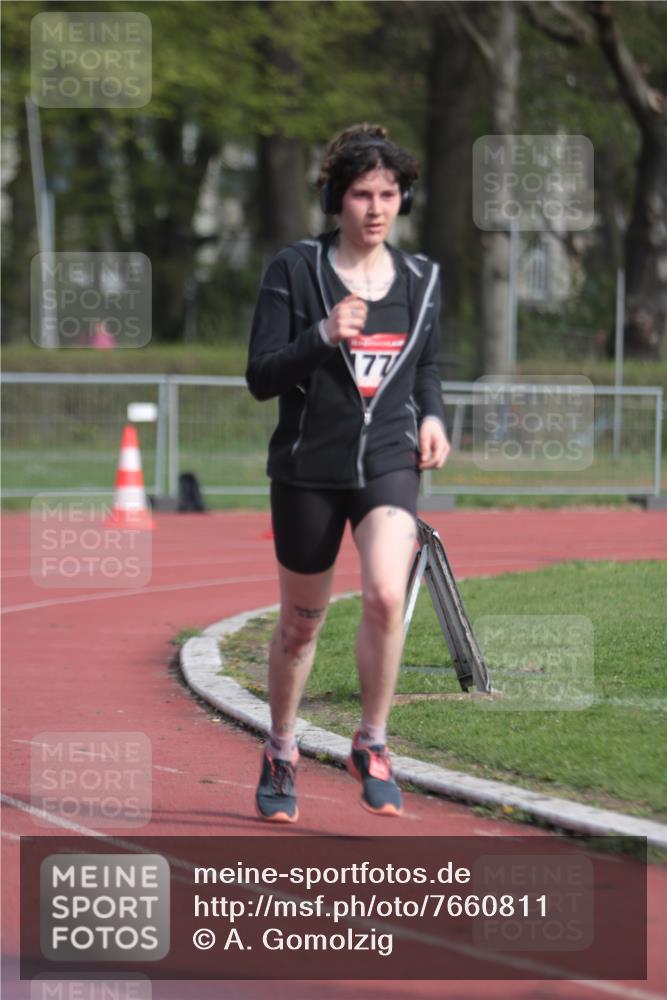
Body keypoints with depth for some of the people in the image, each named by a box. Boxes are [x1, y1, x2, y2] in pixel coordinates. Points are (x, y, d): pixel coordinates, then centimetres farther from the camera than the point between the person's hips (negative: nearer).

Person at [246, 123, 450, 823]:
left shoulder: (421, 279, 7)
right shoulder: (294, 270, -4)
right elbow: (260, 378, -7)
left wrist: (431, 416, 2)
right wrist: (323, 336, -22)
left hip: (389, 463, 1)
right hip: (309, 467, -1)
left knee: (386, 595, -23)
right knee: (300, 624, 10)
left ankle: (372, 746, -6)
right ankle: (280, 756, 33)